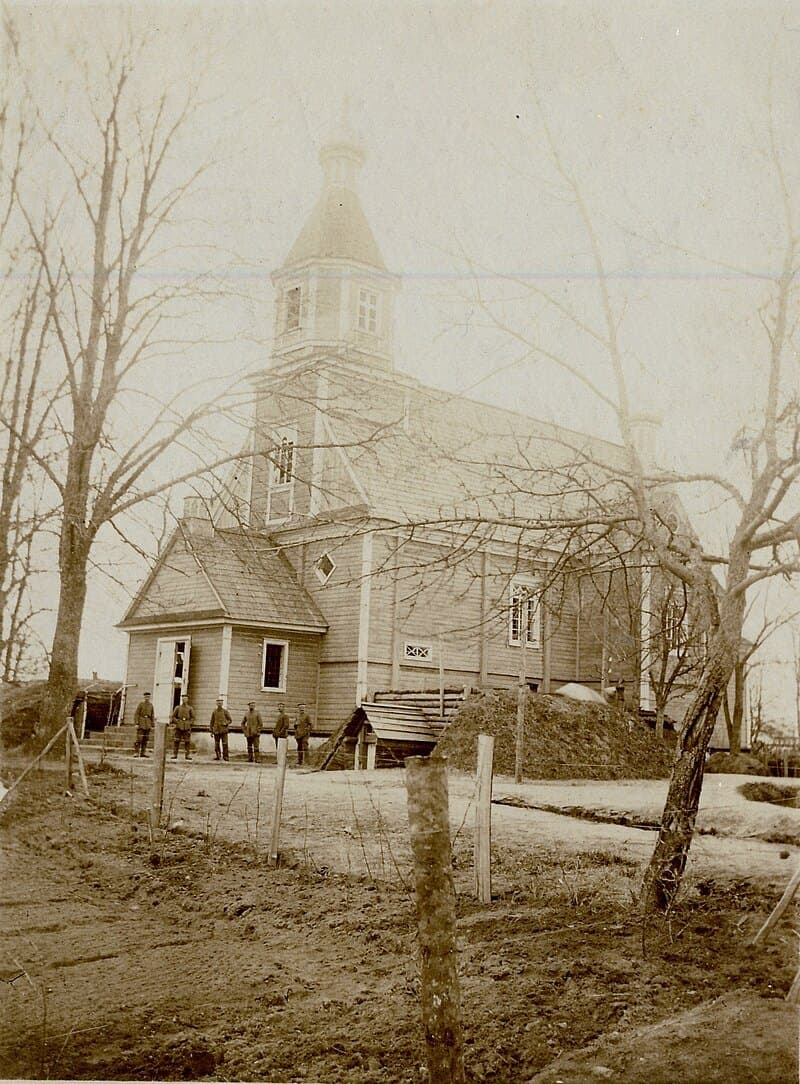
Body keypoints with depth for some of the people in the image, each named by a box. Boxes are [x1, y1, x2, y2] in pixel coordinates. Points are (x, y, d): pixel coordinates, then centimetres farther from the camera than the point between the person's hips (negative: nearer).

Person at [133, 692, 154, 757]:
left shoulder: (151, 705, 10)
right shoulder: (140, 704, -3)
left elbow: (152, 716, 11)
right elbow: (136, 714, -7)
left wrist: (152, 725, 6)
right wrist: (136, 723, -15)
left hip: (148, 724, 5)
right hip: (141, 723, -5)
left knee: (145, 739, 4)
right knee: (139, 739, -10)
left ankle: (142, 753, 7)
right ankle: (135, 753, -8)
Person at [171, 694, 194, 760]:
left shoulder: (190, 708, 7)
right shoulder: (178, 708, 7)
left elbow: (193, 717, 9)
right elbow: (173, 716, 8)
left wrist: (189, 723, -5)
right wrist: (177, 722, -6)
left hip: (187, 727, 0)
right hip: (178, 727, 0)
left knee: (187, 742, 0)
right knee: (176, 741, 0)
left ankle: (188, 755, 3)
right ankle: (174, 755, 6)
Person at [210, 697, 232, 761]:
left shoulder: (225, 711, 2)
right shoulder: (214, 711, 7)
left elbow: (230, 720, 6)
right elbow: (212, 721, 11)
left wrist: (226, 723, -14)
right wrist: (211, 731, 9)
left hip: (224, 730, -2)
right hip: (216, 731, 2)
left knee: (225, 744, -7)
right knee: (216, 744, 4)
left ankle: (225, 757, -3)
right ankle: (217, 756, 13)